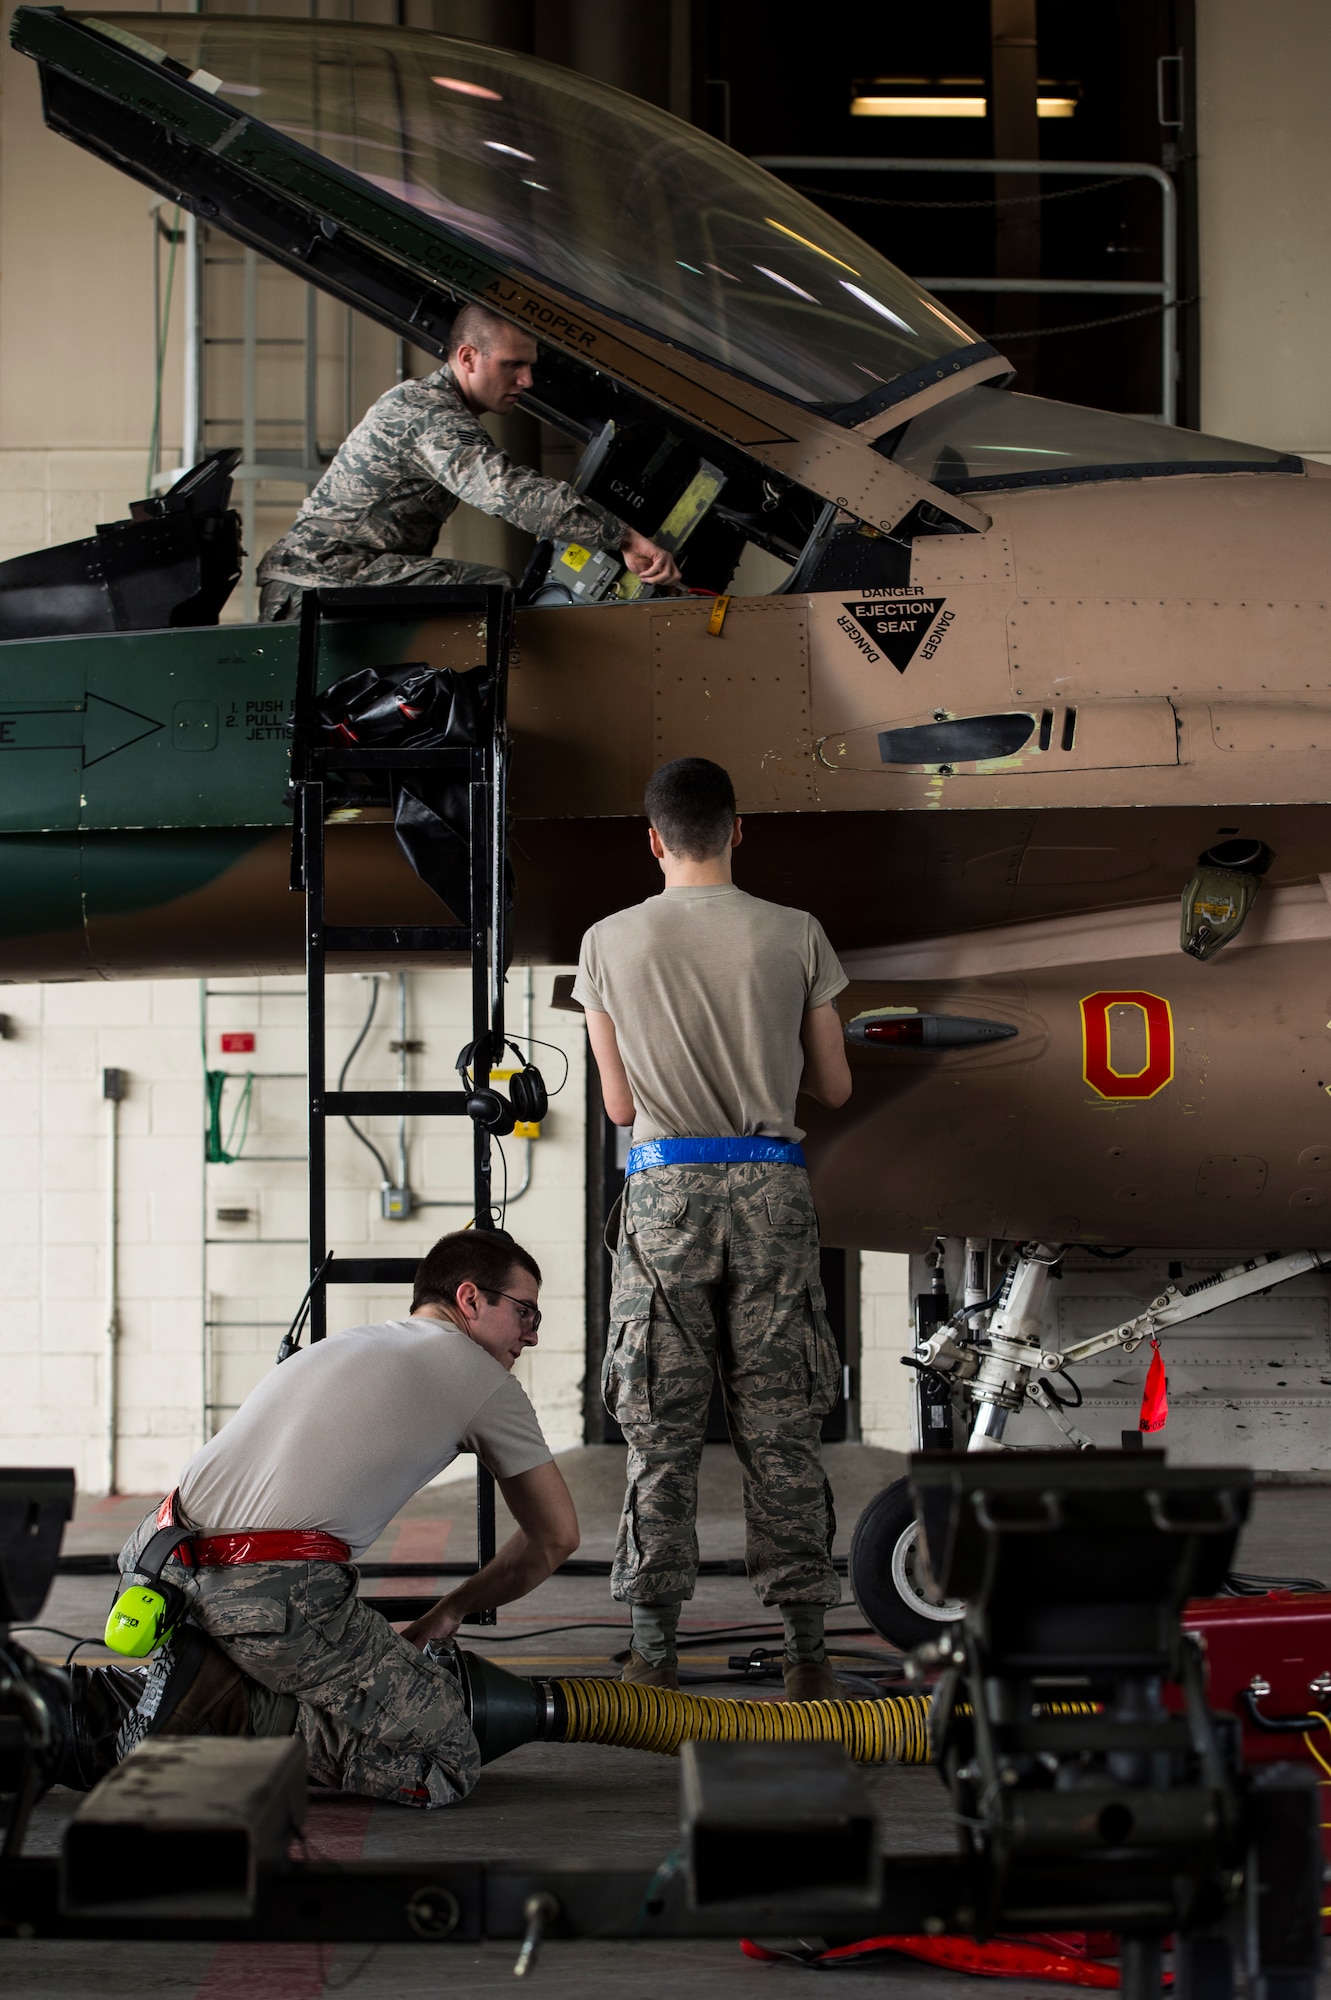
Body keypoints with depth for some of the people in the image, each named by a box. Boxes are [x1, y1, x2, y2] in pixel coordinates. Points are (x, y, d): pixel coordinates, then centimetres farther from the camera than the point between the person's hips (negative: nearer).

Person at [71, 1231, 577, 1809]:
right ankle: (224, 1704, -11)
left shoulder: (341, 1345, 31)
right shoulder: (483, 1377, 12)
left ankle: (116, 1696, 9)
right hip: (277, 1592, -8)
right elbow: (555, 1537, 17)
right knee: (446, 1766, -3)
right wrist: (445, 1615, 29)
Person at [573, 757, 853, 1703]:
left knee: (662, 1430, 5)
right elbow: (833, 1087, 8)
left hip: (665, 1191, 0)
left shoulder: (610, 942, 2)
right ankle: (805, 1644, 4)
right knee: (781, 1429, 4)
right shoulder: (795, 935, 1)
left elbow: (621, 1104, 7)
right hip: (771, 1189, 0)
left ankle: (656, 1642, 5)